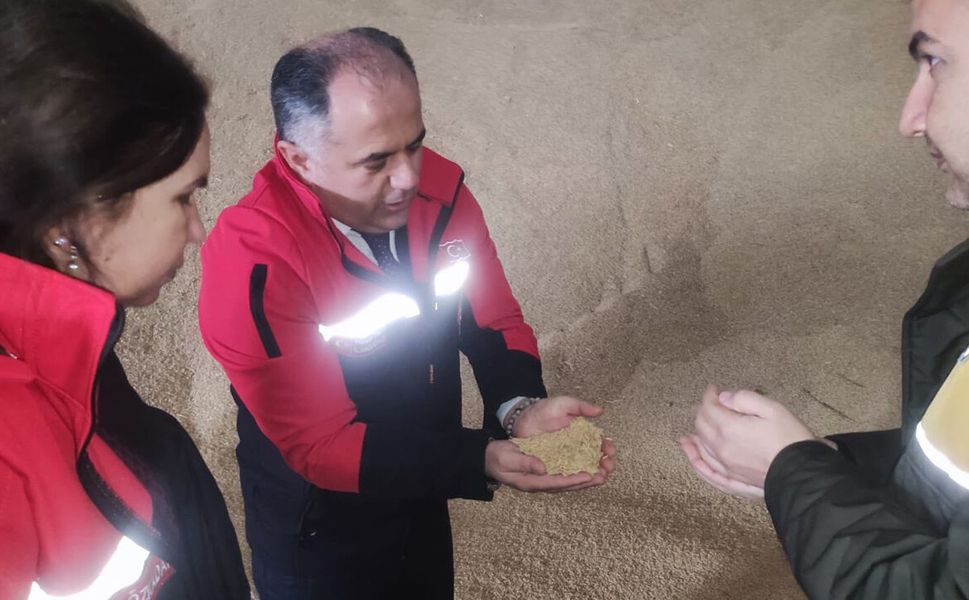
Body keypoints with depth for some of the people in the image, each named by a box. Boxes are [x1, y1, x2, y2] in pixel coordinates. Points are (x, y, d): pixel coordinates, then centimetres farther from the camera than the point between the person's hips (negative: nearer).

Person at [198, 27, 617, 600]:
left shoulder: (440, 187, -15)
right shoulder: (254, 259, -31)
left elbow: (494, 321, -4)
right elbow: (320, 444, -28)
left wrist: (520, 407, -24)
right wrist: (481, 462, -36)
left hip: (424, 498, 5)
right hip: (316, 535, -5)